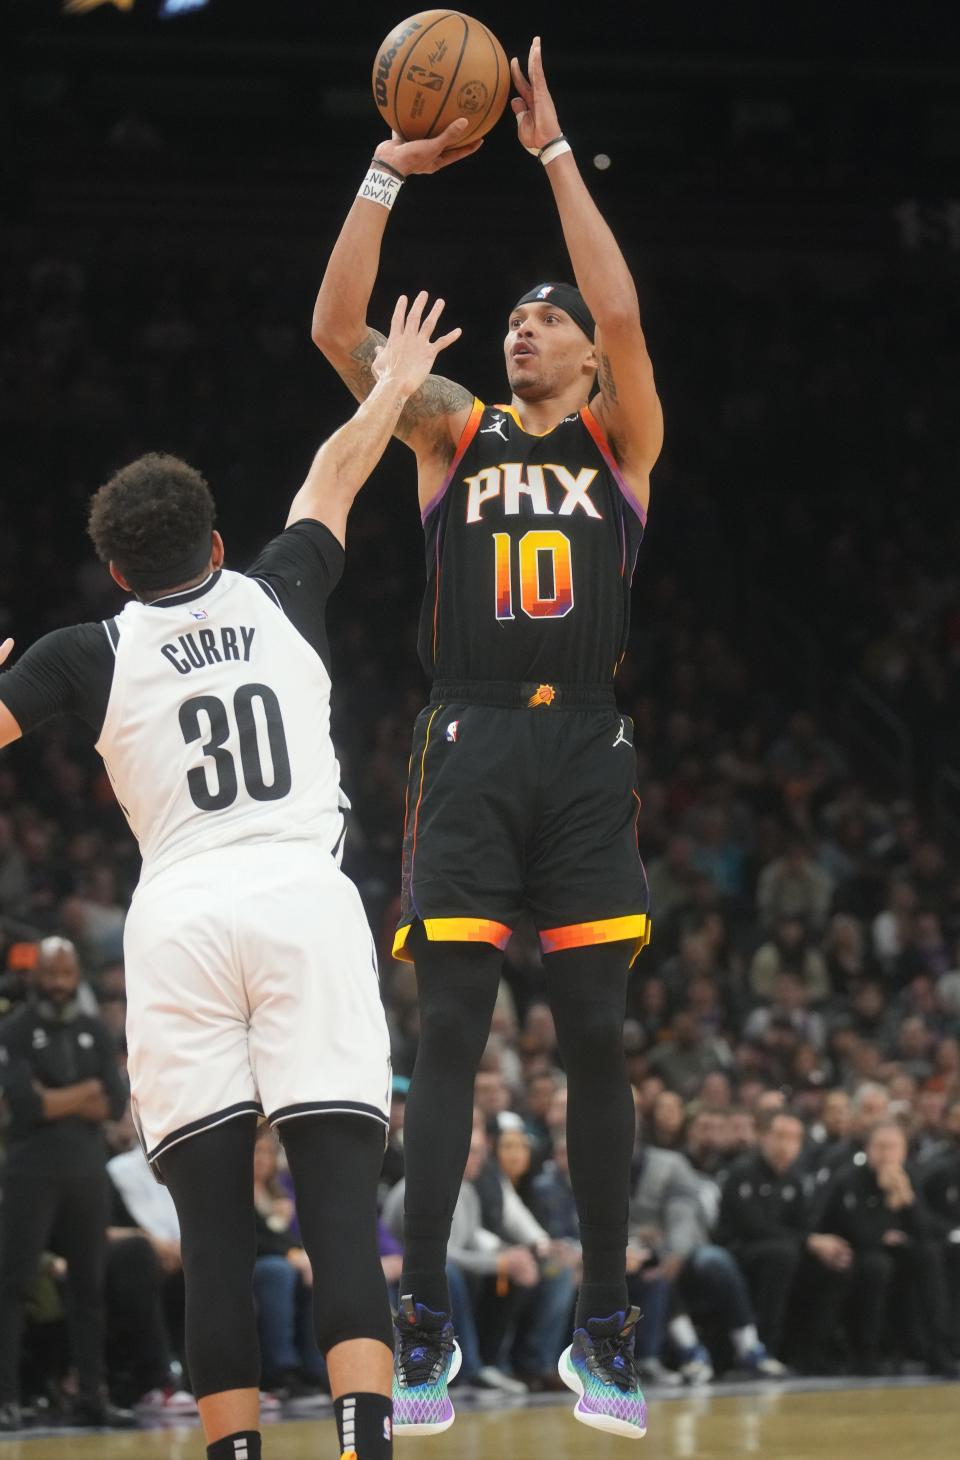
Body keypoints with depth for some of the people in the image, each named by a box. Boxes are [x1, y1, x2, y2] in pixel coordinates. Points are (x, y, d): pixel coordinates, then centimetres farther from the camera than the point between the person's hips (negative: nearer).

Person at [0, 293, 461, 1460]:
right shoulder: (278, 597, 16)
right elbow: (334, 478, 33)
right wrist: (393, 388, 50)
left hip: (179, 917, 0)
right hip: (306, 904, 0)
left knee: (214, 1224, 0)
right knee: (342, 1202, -8)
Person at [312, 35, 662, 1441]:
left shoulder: (620, 441, 9)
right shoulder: (456, 430, 12)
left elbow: (623, 316, -9)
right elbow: (338, 328, 0)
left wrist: (554, 150, -9)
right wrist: (390, 169, -5)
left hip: (585, 750, 0)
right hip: (471, 746, 0)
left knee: (596, 1037, 1)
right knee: (449, 1031, -6)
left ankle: (603, 1324, 7)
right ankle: (425, 1315, -3)